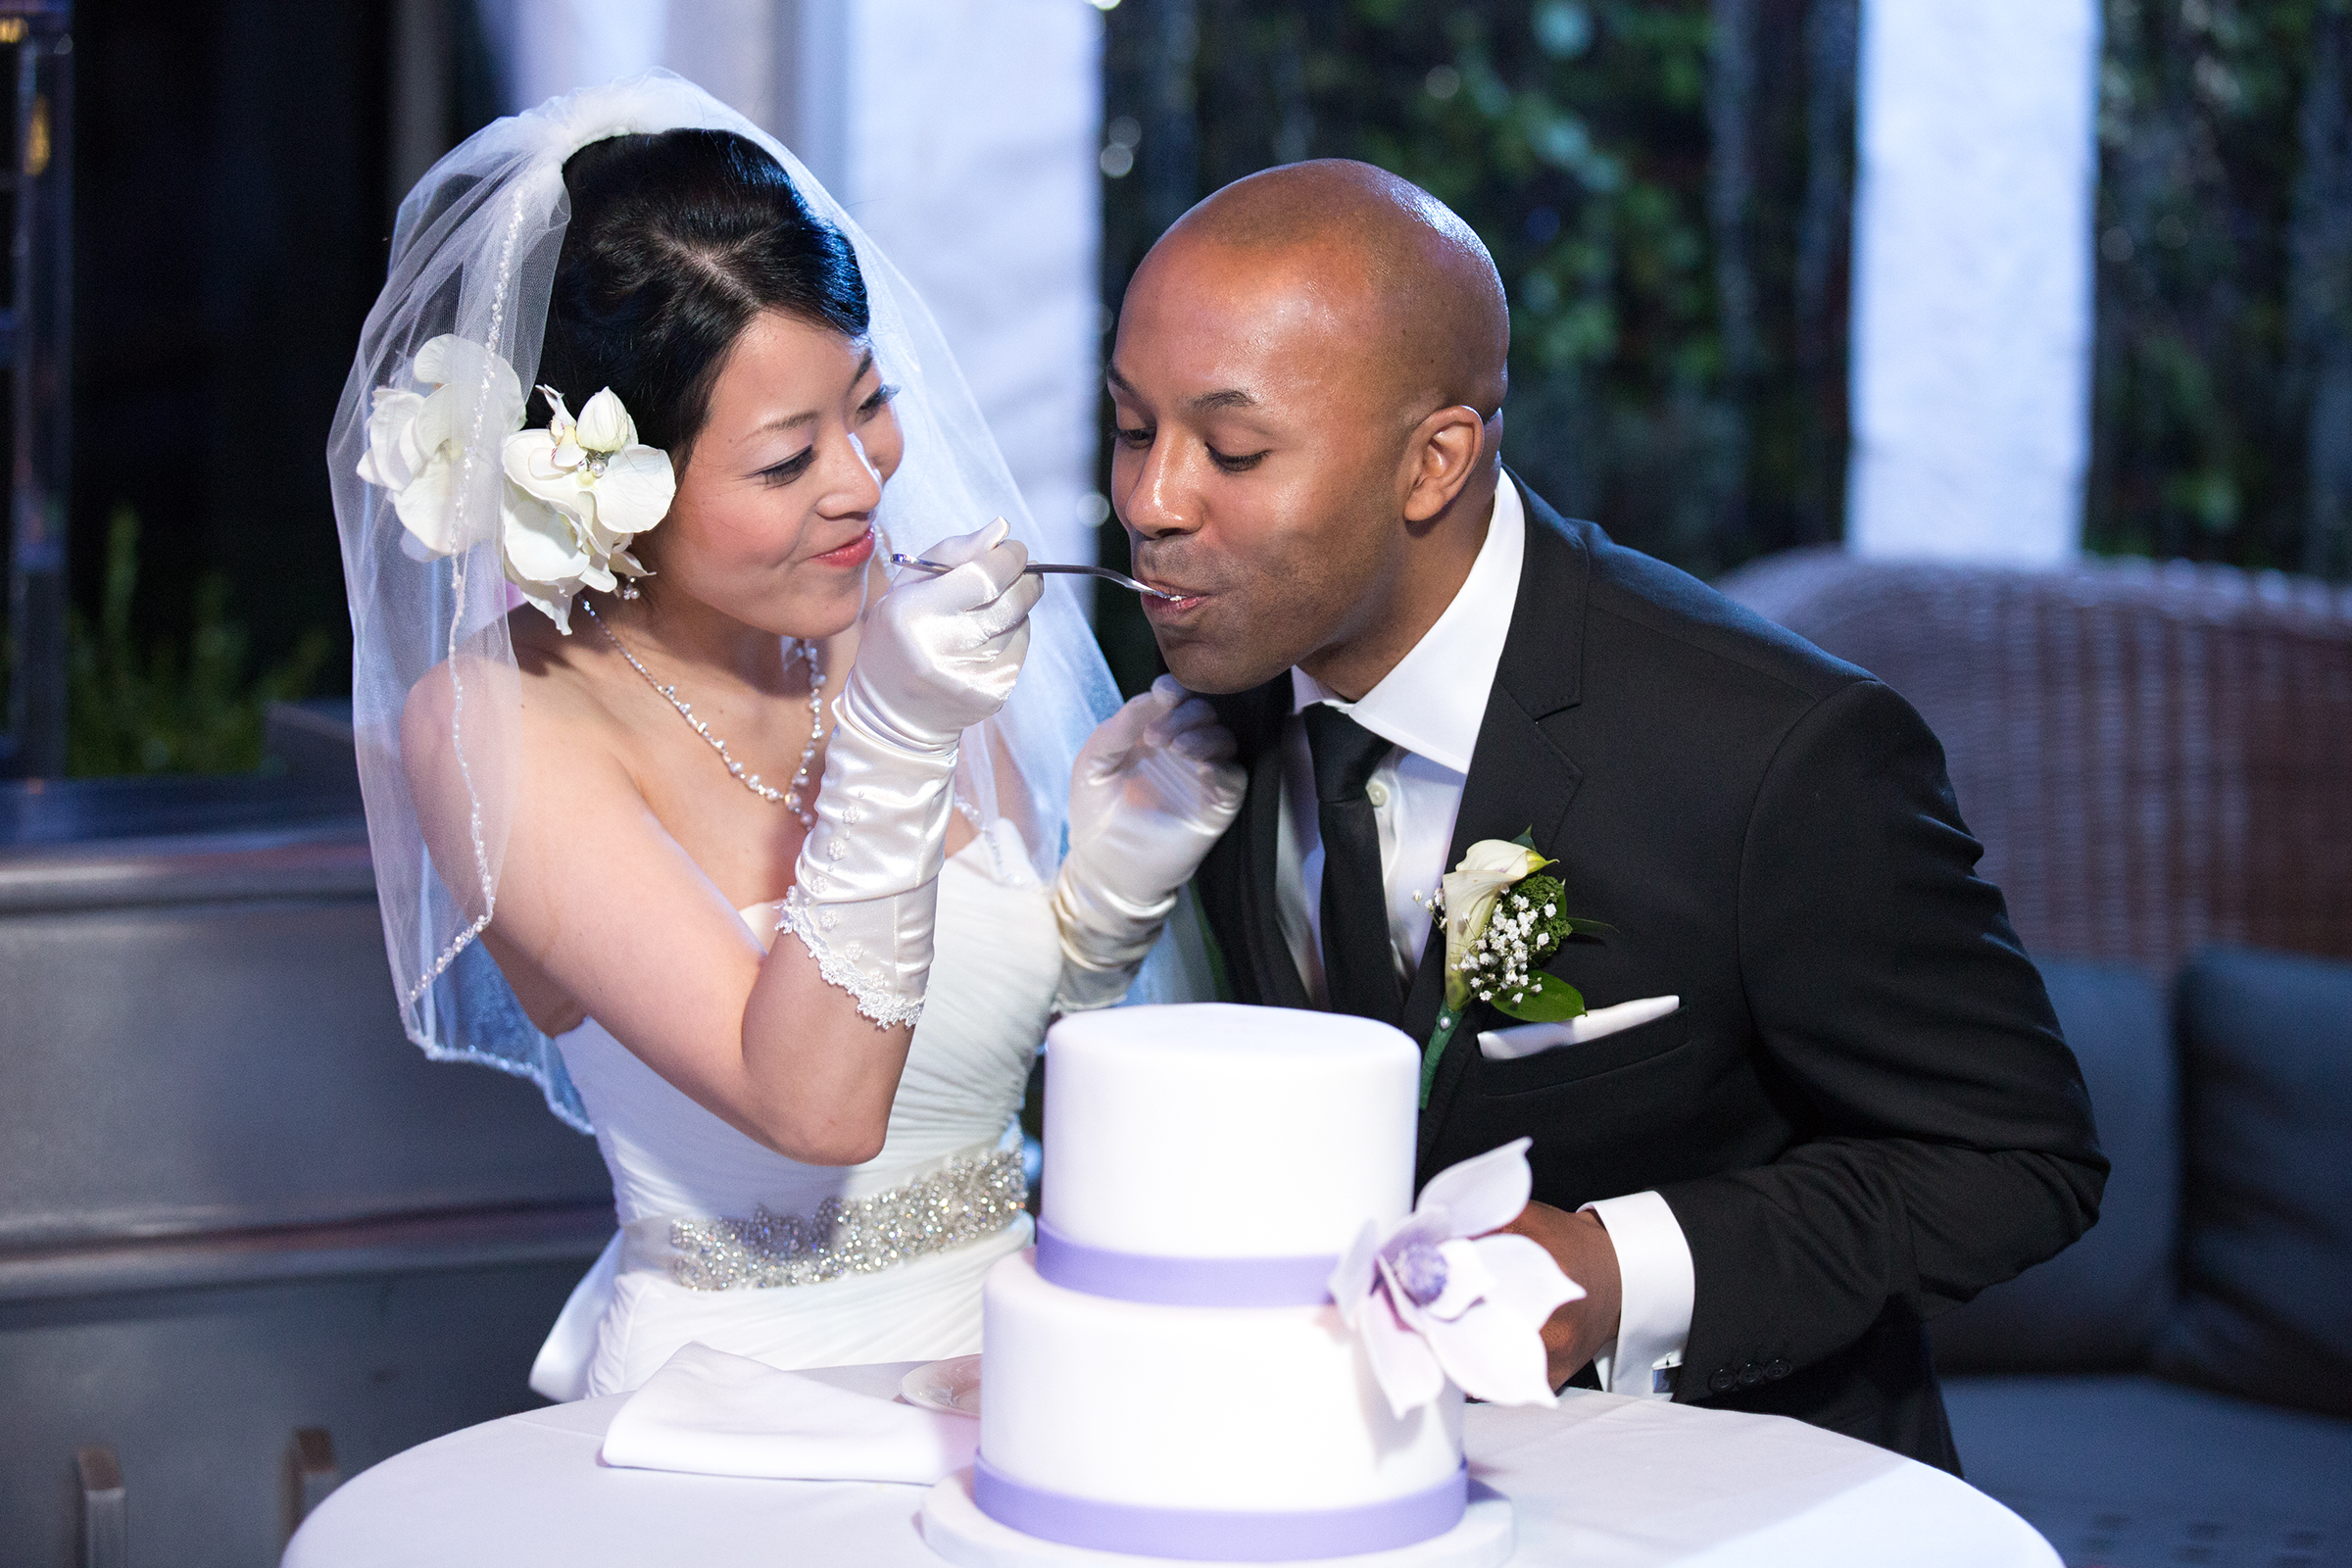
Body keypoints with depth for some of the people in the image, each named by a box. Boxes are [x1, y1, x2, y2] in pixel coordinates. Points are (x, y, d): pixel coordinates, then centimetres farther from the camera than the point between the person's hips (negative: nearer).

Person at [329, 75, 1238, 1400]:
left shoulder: (911, 632, 2)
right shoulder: (490, 727, -11)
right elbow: (813, 1106, -18)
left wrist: (1112, 882, -4)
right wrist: (892, 751, -27)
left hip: (1014, 1342, 4)